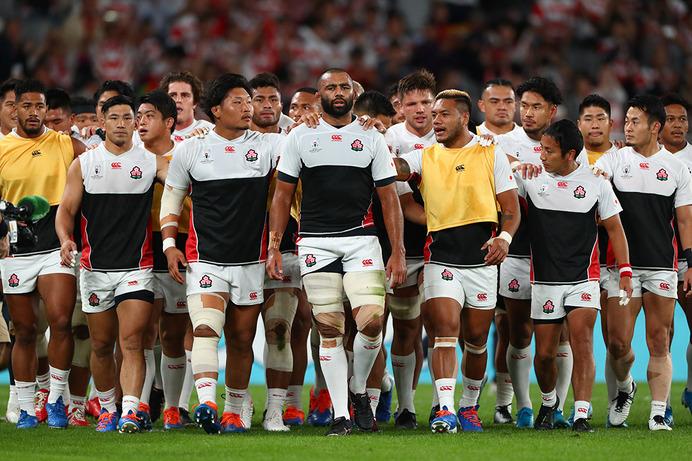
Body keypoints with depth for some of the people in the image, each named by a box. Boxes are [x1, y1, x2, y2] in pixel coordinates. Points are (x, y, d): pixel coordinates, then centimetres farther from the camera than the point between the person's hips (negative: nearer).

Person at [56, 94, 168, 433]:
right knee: (102, 345, 8)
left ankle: (130, 410, -23)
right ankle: (107, 407, 26)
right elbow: (66, 208, 5)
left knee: (131, 340, -15)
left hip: (136, 268, -2)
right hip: (95, 267, 2)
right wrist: (65, 239, -14)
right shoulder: (84, 164, 7)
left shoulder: (151, 162, 4)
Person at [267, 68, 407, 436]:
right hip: (315, 242, 0)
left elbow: (389, 198, 7)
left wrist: (398, 252, 0)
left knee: (372, 321, -14)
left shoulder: (371, 139, 8)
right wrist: (273, 246, 1)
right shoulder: (300, 138, 8)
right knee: (330, 329, -2)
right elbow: (283, 195, 10)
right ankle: (339, 414, 2)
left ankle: (358, 390, 12)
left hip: (361, 240, 0)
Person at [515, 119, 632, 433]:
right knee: (544, 353, 4)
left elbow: (614, 228, 6)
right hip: (544, 280, 1)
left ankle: (581, 416, -18)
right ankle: (548, 401, 32)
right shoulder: (531, 178, 1)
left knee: (582, 344, -17)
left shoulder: (596, 183, 0)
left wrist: (625, 270, 0)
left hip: (583, 279, -1)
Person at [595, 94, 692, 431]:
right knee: (618, 343, -4)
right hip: (623, 264, 0)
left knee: (659, 343, -2)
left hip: (662, 266, 0)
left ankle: (658, 414, 1)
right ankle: (624, 387, 25)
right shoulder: (615, 160, 5)